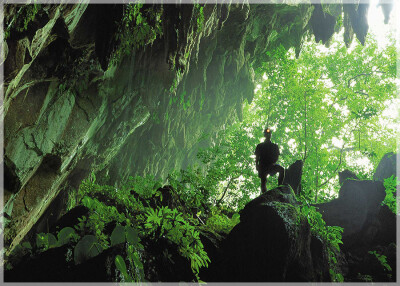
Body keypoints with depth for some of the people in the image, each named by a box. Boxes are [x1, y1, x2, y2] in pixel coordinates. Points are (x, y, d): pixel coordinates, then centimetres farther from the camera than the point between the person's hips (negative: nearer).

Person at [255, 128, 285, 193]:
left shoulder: (275, 146, 17)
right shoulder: (260, 146, 14)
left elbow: (277, 156, 10)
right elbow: (257, 157, 7)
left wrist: (273, 162, -10)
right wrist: (257, 166, -8)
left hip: (272, 165, 1)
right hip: (263, 166, -1)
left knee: (282, 169, -27)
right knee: (263, 181, -10)